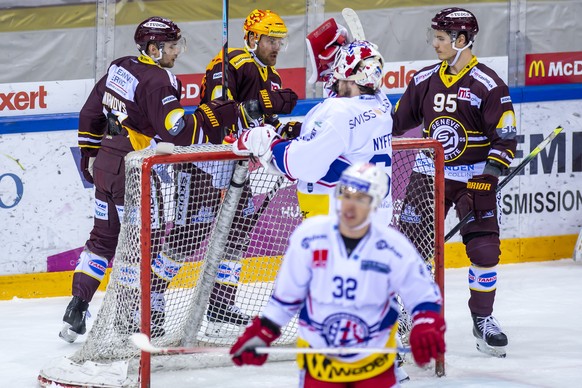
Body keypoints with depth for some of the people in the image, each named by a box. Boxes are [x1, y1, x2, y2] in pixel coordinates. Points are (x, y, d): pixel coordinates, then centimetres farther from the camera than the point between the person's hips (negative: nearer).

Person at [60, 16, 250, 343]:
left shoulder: (120, 68, 10)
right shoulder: (157, 80, -17)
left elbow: (91, 113, 18)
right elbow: (178, 132, -26)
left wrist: (90, 154, 26)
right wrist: (215, 115, -20)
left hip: (105, 166, 9)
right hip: (133, 173, -9)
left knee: (103, 239, 16)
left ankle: (75, 313, 14)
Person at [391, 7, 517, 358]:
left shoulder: (488, 85, -11)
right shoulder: (425, 80, 4)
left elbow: (505, 137, -11)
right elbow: (398, 120, 16)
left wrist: (489, 174, -19)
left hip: (474, 175, -4)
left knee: (484, 248, -5)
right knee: (410, 241, -1)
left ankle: (483, 318, 10)